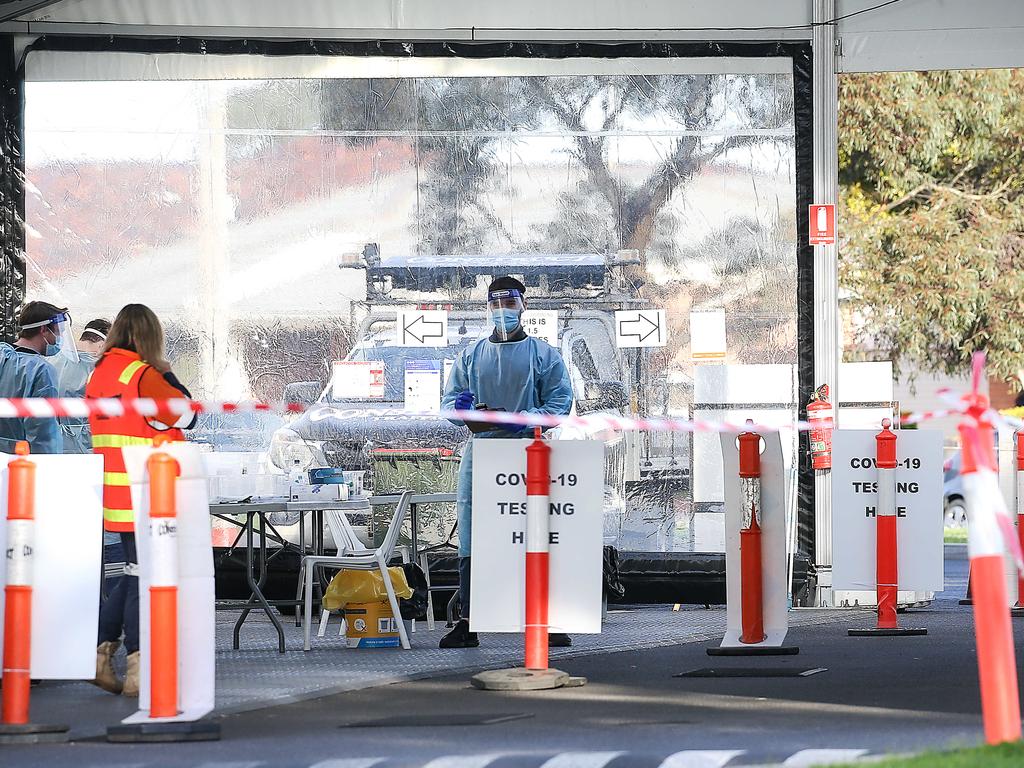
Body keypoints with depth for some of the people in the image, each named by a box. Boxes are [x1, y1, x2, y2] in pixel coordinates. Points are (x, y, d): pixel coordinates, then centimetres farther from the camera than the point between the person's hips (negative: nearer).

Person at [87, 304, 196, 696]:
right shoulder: (144, 376, -15)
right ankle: (138, 673, -3)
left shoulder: (99, 375, 10)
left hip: (116, 497, 8)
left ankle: (99, 652, 10)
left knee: (136, 573, 17)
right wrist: (168, 373, 2)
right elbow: (187, 415, -6)